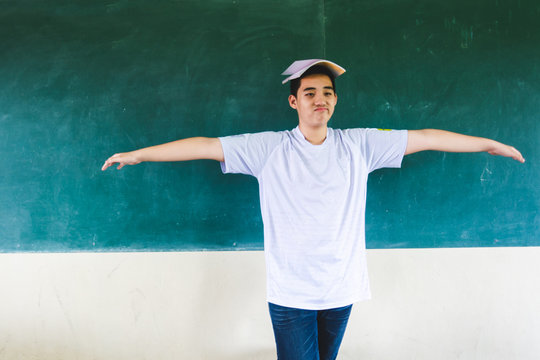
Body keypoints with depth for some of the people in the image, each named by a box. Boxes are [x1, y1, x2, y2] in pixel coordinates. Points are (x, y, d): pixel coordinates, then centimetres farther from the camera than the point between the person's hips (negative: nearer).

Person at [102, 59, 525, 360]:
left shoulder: (359, 145, 1)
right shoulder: (268, 148, -4)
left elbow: (426, 137, 6)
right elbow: (206, 145, -5)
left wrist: (490, 143, 12)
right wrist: (138, 154, -5)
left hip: (341, 290, 3)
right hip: (290, 295, -2)